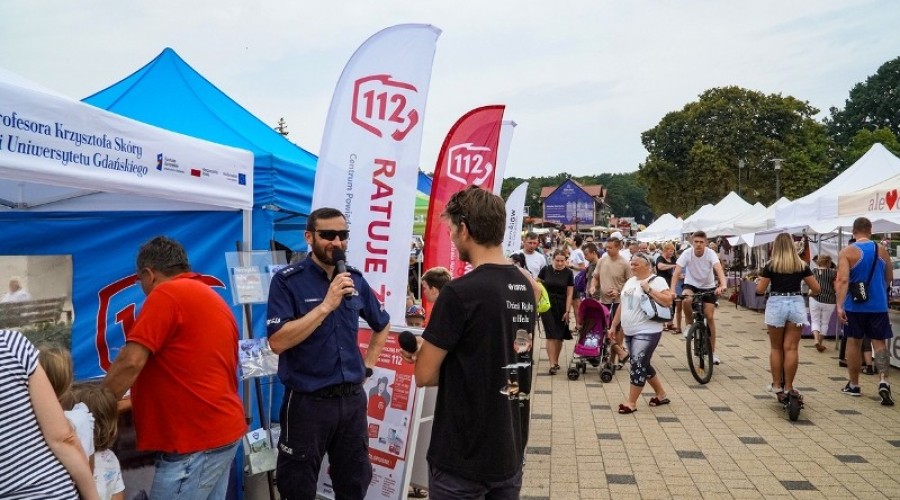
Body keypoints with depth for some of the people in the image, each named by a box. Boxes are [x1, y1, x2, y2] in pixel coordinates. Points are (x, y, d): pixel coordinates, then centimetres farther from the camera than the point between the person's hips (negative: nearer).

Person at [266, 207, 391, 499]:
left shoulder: (355, 279, 5)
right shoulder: (287, 281, -10)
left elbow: (383, 325, 21)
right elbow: (278, 342, -22)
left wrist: (368, 365, 12)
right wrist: (326, 305, -24)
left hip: (352, 399, 5)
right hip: (308, 401, -5)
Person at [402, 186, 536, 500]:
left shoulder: (460, 292, -20)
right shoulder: (524, 287, 2)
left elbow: (425, 375, -15)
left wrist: (424, 352, 5)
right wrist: (431, 349, 10)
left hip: (462, 456, -7)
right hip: (511, 450, 7)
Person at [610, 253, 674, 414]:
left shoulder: (657, 281, -9)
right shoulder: (630, 281, 14)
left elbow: (668, 301, -22)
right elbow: (622, 305, 19)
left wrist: (648, 289, -22)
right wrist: (613, 325, 18)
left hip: (647, 332, -8)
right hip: (630, 332, 8)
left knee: (637, 366, -8)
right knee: (642, 365, 14)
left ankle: (631, 403, 2)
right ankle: (661, 395, 30)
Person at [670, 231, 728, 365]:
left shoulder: (710, 253, -22)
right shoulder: (687, 254, -21)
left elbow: (718, 269, -37)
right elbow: (677, 272, -28)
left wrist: (722, 285, -56)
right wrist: (672, 290, -43)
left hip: (708, 287, 0)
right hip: (691, 284, 0)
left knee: (710, 317, -5)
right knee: (686, 300, -34)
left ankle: (713, 352, 8)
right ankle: (689, 325, -5)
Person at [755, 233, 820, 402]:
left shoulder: (770, 266, -2)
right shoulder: (801, 265, 4)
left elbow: (760, 290, -3)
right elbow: (816, 288, 5)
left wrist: (758, 281, 18)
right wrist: (808, 293, 26)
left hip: (776, 305, -1)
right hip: (796, 304, 1)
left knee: (776, 348, 10)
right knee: (791, 348, 3)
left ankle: (777, 385, 13)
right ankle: (788, 387, 5)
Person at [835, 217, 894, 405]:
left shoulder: (847, 252, -9)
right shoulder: (882, 251, 3)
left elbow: (842, 280, -21)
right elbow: (889, 278, 14)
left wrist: (839, 305, -24)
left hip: (855, 305, -2)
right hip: (878, 305, 2)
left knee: (853, 343, 10)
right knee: (879, 342, 7)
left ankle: (853, 385, 18)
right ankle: (883, 381, -13)